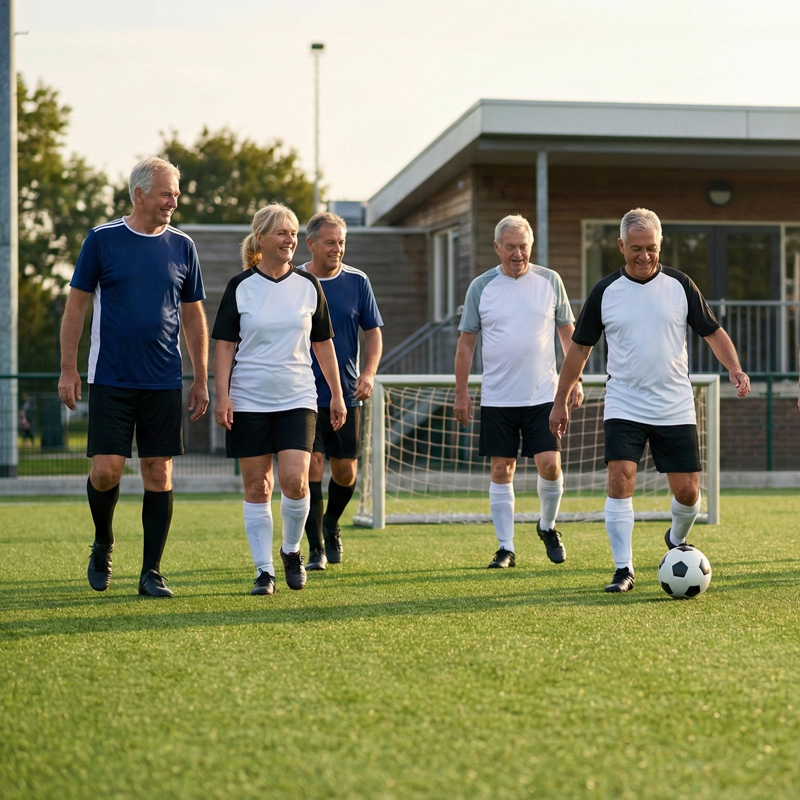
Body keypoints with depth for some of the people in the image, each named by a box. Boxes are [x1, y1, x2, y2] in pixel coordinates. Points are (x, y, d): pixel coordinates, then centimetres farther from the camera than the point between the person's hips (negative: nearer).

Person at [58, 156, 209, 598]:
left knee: (159, 474, 1)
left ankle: (151, 573, 8)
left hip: (164, 382, 2)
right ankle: (102, 546, 20)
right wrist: (68, 370, -1)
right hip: (110, 380, -2)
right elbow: (76, 305, 3)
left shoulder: (182, 246, 7)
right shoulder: (102, 240, -1)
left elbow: (193, 316, 14)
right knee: (106, 470, -8)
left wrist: (201, 380, 11)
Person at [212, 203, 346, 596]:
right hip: (249, 401, -1)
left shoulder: (308, 285, 5)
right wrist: (222, 396, -8)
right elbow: (225, 345, 0)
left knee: (294, 480, -14)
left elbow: (323, 343, 12)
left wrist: (337, 396, 12)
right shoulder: (240, 286, -1)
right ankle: (264, 570, 11)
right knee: (256, 487, 2)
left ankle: (291, 550, 12)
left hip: (297, 399, 1)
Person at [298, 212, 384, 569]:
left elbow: (373, 332, 8)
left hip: (346, 394, 2)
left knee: (345, 471, 6)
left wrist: (369, 372, -8)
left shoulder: (357, 282, 3)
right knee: (311, 464, -10)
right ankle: (316, 548, -3)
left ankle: (330, 525, 35)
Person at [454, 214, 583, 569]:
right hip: (497, 397, 0)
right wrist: (461, 393, 3)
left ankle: (548, 526, 19)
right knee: (501, 471, 2)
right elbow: (466, 341, 6)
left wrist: (575, 381, 3)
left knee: (550, 464, -8)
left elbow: (568, 333, 10)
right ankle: (506, 548, 10)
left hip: (543, 394, 0)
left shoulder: (549, 281, 3)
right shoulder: (481, 286, 2)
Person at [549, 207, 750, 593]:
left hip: (675, 409, 1)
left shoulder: (680, 285, 0)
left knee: (687, 491, 1)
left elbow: (713, 332, 5)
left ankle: (677, 540, 33)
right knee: (620, 481, -16)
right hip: (624, 406, -1)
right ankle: (623, 569, -8)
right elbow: (580, 348, 8)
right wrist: (561, 401, 9)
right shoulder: (605, 292, -1)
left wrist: (735, 369, -13)